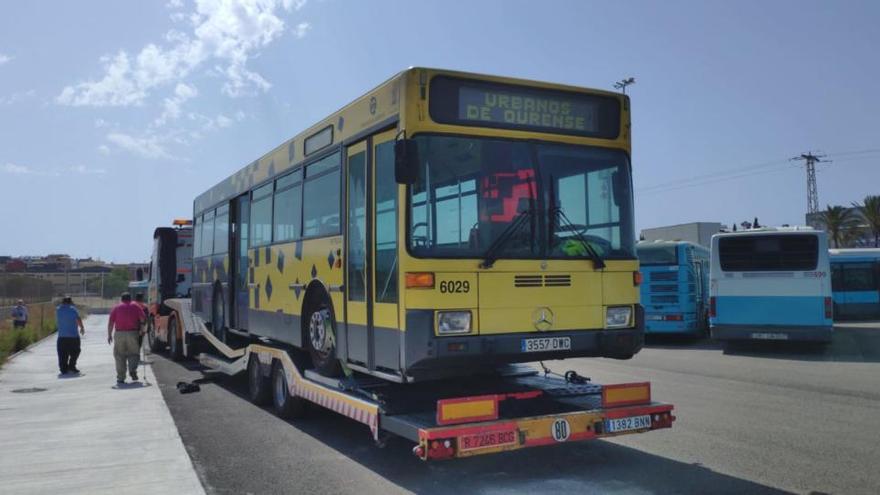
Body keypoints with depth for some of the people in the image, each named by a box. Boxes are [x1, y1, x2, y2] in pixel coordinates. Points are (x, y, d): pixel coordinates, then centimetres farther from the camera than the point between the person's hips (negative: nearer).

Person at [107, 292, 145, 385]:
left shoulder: (116, 307, 10)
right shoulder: (136, 307, 10)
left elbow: (110, 322, 3)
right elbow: (143, 319, -1)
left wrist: (109, 335, 7)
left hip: (119, 334, 0)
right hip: (133, 333, 0)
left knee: (120, 356, 8)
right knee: (133, 353, 11)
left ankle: (120, 378, 6)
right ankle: (132, 370, -13)